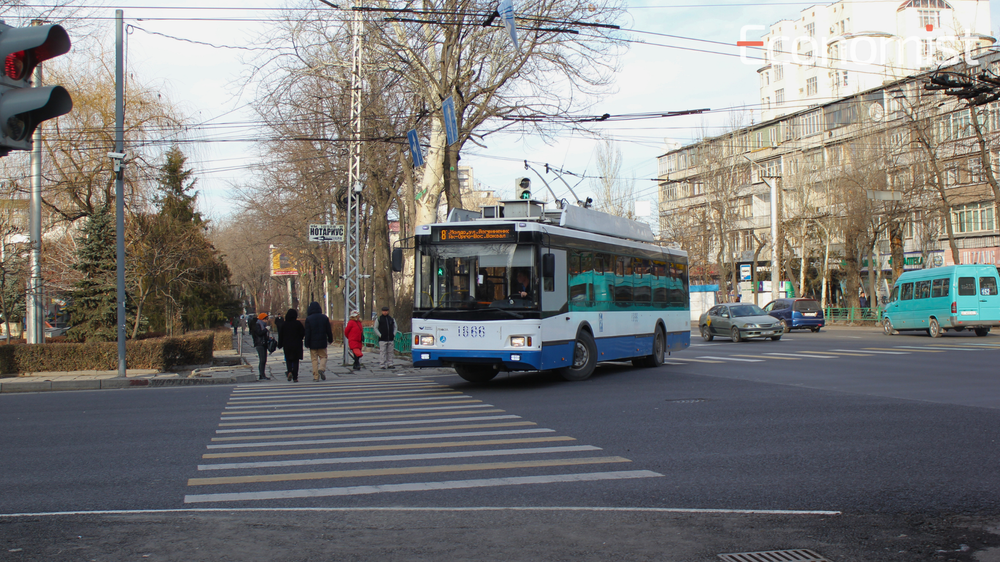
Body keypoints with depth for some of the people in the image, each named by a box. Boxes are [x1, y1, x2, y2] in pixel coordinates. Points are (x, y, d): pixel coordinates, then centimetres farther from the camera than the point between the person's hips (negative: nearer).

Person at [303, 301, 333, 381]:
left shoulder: (308, 319, -8)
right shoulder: (324, 317, 0)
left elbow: (307, 332, -9)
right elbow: (329, 330, 4)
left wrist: (306, 343, -4)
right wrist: (330, 340, 16)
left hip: (313, 343, -1)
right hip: (322, 342, 1)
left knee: (314, 359, 5)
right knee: (323, 356, 13)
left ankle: (316, 376, 1)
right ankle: (322, 369, -14)